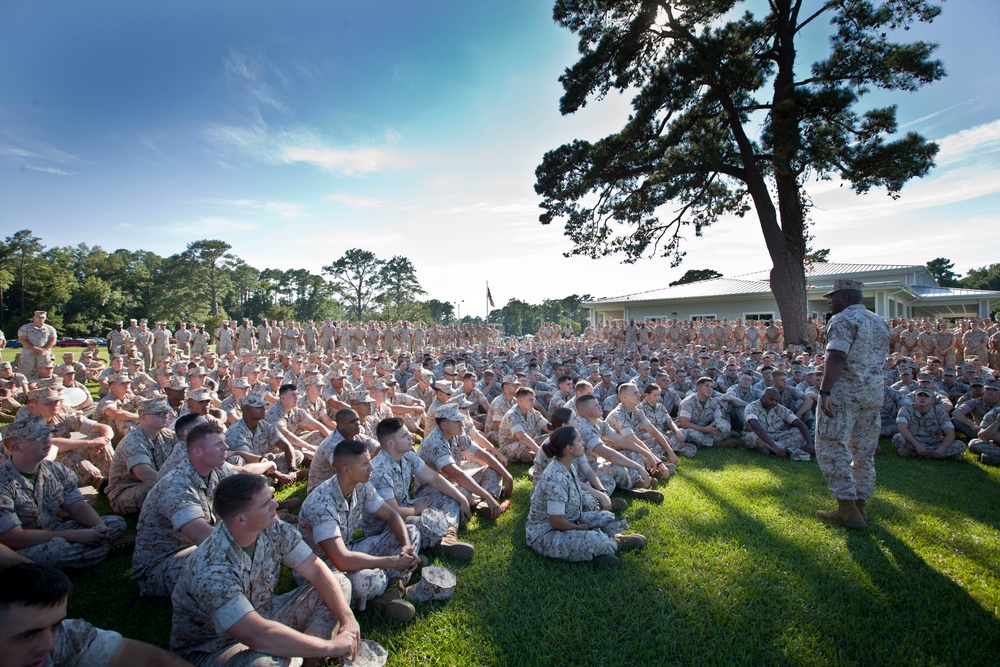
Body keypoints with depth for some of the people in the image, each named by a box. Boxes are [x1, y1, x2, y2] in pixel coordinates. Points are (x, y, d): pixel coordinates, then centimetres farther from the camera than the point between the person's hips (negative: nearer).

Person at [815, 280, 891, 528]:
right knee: (864, 450, 13)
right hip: (874, 393, 9)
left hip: (844, 391, -9)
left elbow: (836, 358, -22)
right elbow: (879, 360, 19)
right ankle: (861, 504, 21)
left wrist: (825, 392, -26)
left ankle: (847, 509, -4)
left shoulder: (843, 320, -10)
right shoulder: (880, 323, 17)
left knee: (832, 448, -3)